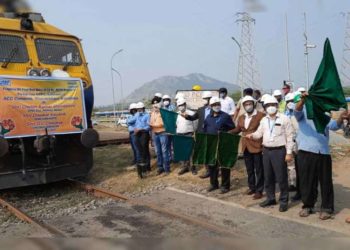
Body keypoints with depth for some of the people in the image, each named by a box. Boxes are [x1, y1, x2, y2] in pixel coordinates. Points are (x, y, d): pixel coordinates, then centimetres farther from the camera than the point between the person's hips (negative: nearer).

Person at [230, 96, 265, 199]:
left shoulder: (261, 116, -8)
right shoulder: (241, 117, 12)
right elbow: (237, 129, 20)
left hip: (257, 146, -6)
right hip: (246, 147, 6)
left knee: (259, 170, 3)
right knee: (249, 169, 17)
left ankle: (259, 190, 12)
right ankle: (251, 187, 30)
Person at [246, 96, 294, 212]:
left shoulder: (284, 119, -6)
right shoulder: (264, 120, 11)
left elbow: (289, 137, -6)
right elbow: (259, 133, 12)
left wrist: (289, 152, -10)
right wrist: (252, 135, -11)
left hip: (279, 151, -5)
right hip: (266, 150, 6)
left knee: (281, 177, 0)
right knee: (268, 176, 13)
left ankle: (283, 201, 12)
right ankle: (270, 198, 26)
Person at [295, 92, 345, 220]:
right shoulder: (304, 112, 5)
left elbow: (334, 125, -3)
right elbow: (297, 111, -19)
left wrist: (341, 118, -25)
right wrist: (303, 99, -40)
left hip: (323, 152, 3)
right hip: (306, 151, -2)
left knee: (325, 181, 6)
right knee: (307, 181, 8)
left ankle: (327, 208, 17)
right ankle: (307, 205, 22)